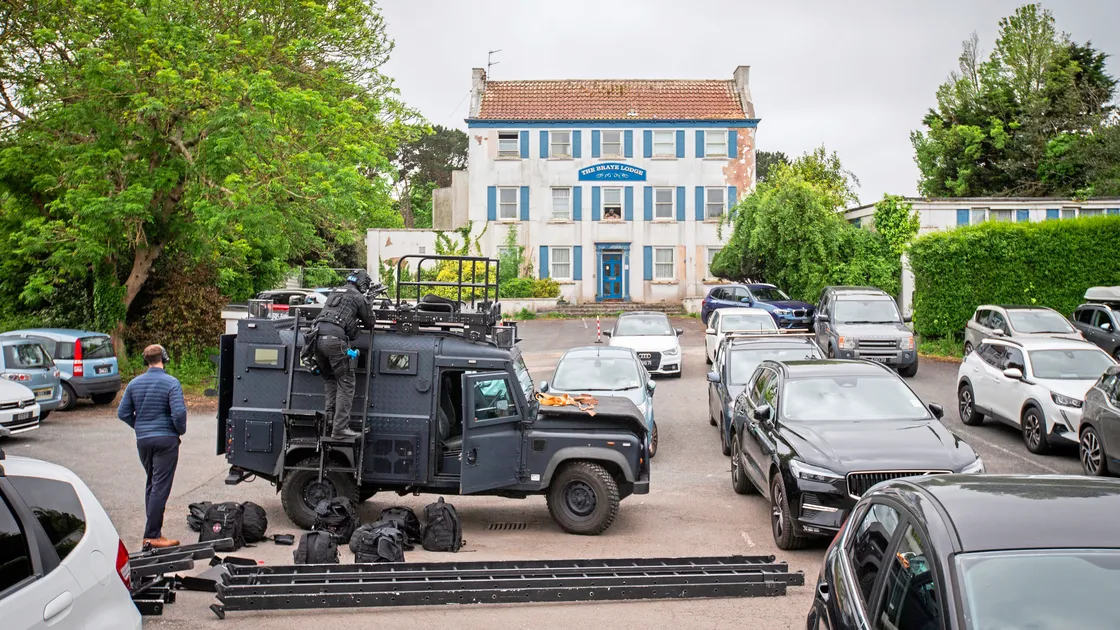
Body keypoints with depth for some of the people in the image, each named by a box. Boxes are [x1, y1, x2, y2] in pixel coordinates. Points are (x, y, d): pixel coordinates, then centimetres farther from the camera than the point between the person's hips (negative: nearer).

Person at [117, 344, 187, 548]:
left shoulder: (134, 383, 6)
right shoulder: (171, 383, -11)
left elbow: (123, 413, 8)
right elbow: (179, 412, -19)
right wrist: (181, 431, -3)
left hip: (143, 440, 6)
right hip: (166, 440, -6)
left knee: (151, 484, 18)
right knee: (161, 486, -4)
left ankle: (153, 529, 22)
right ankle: (152, 535, -5)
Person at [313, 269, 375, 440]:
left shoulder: (334, 293, 27)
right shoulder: (359, 297, 9)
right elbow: (370, 324, 16)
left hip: (318, 335, 7)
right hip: (335, 338, -7)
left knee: (329, 377, 23)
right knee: (345, 383, -3)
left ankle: (331, 415, 10)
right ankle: (340, 428, -9)